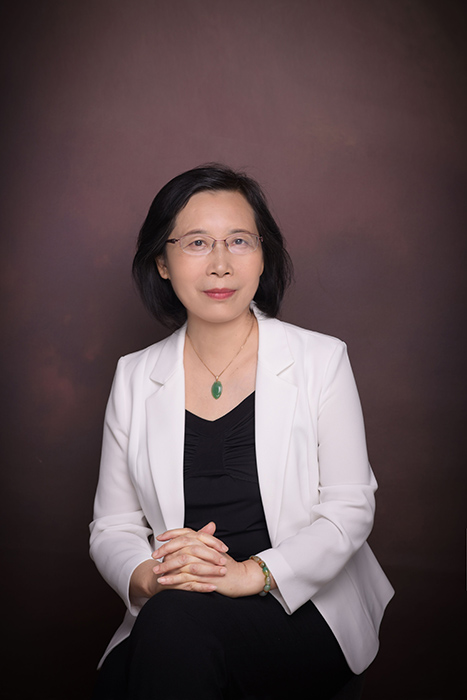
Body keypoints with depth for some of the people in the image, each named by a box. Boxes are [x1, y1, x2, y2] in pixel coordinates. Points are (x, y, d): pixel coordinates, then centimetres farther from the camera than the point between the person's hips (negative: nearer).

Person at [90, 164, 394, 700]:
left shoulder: (321, 360, 0)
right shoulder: (135, 377, 8)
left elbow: (350, 508, -5)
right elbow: (112, 526, 8)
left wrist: (250, 573, -20)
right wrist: (147, 575, -15)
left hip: (302, 611, -2)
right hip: (167, 624, 3)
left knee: (176, 620, -32)